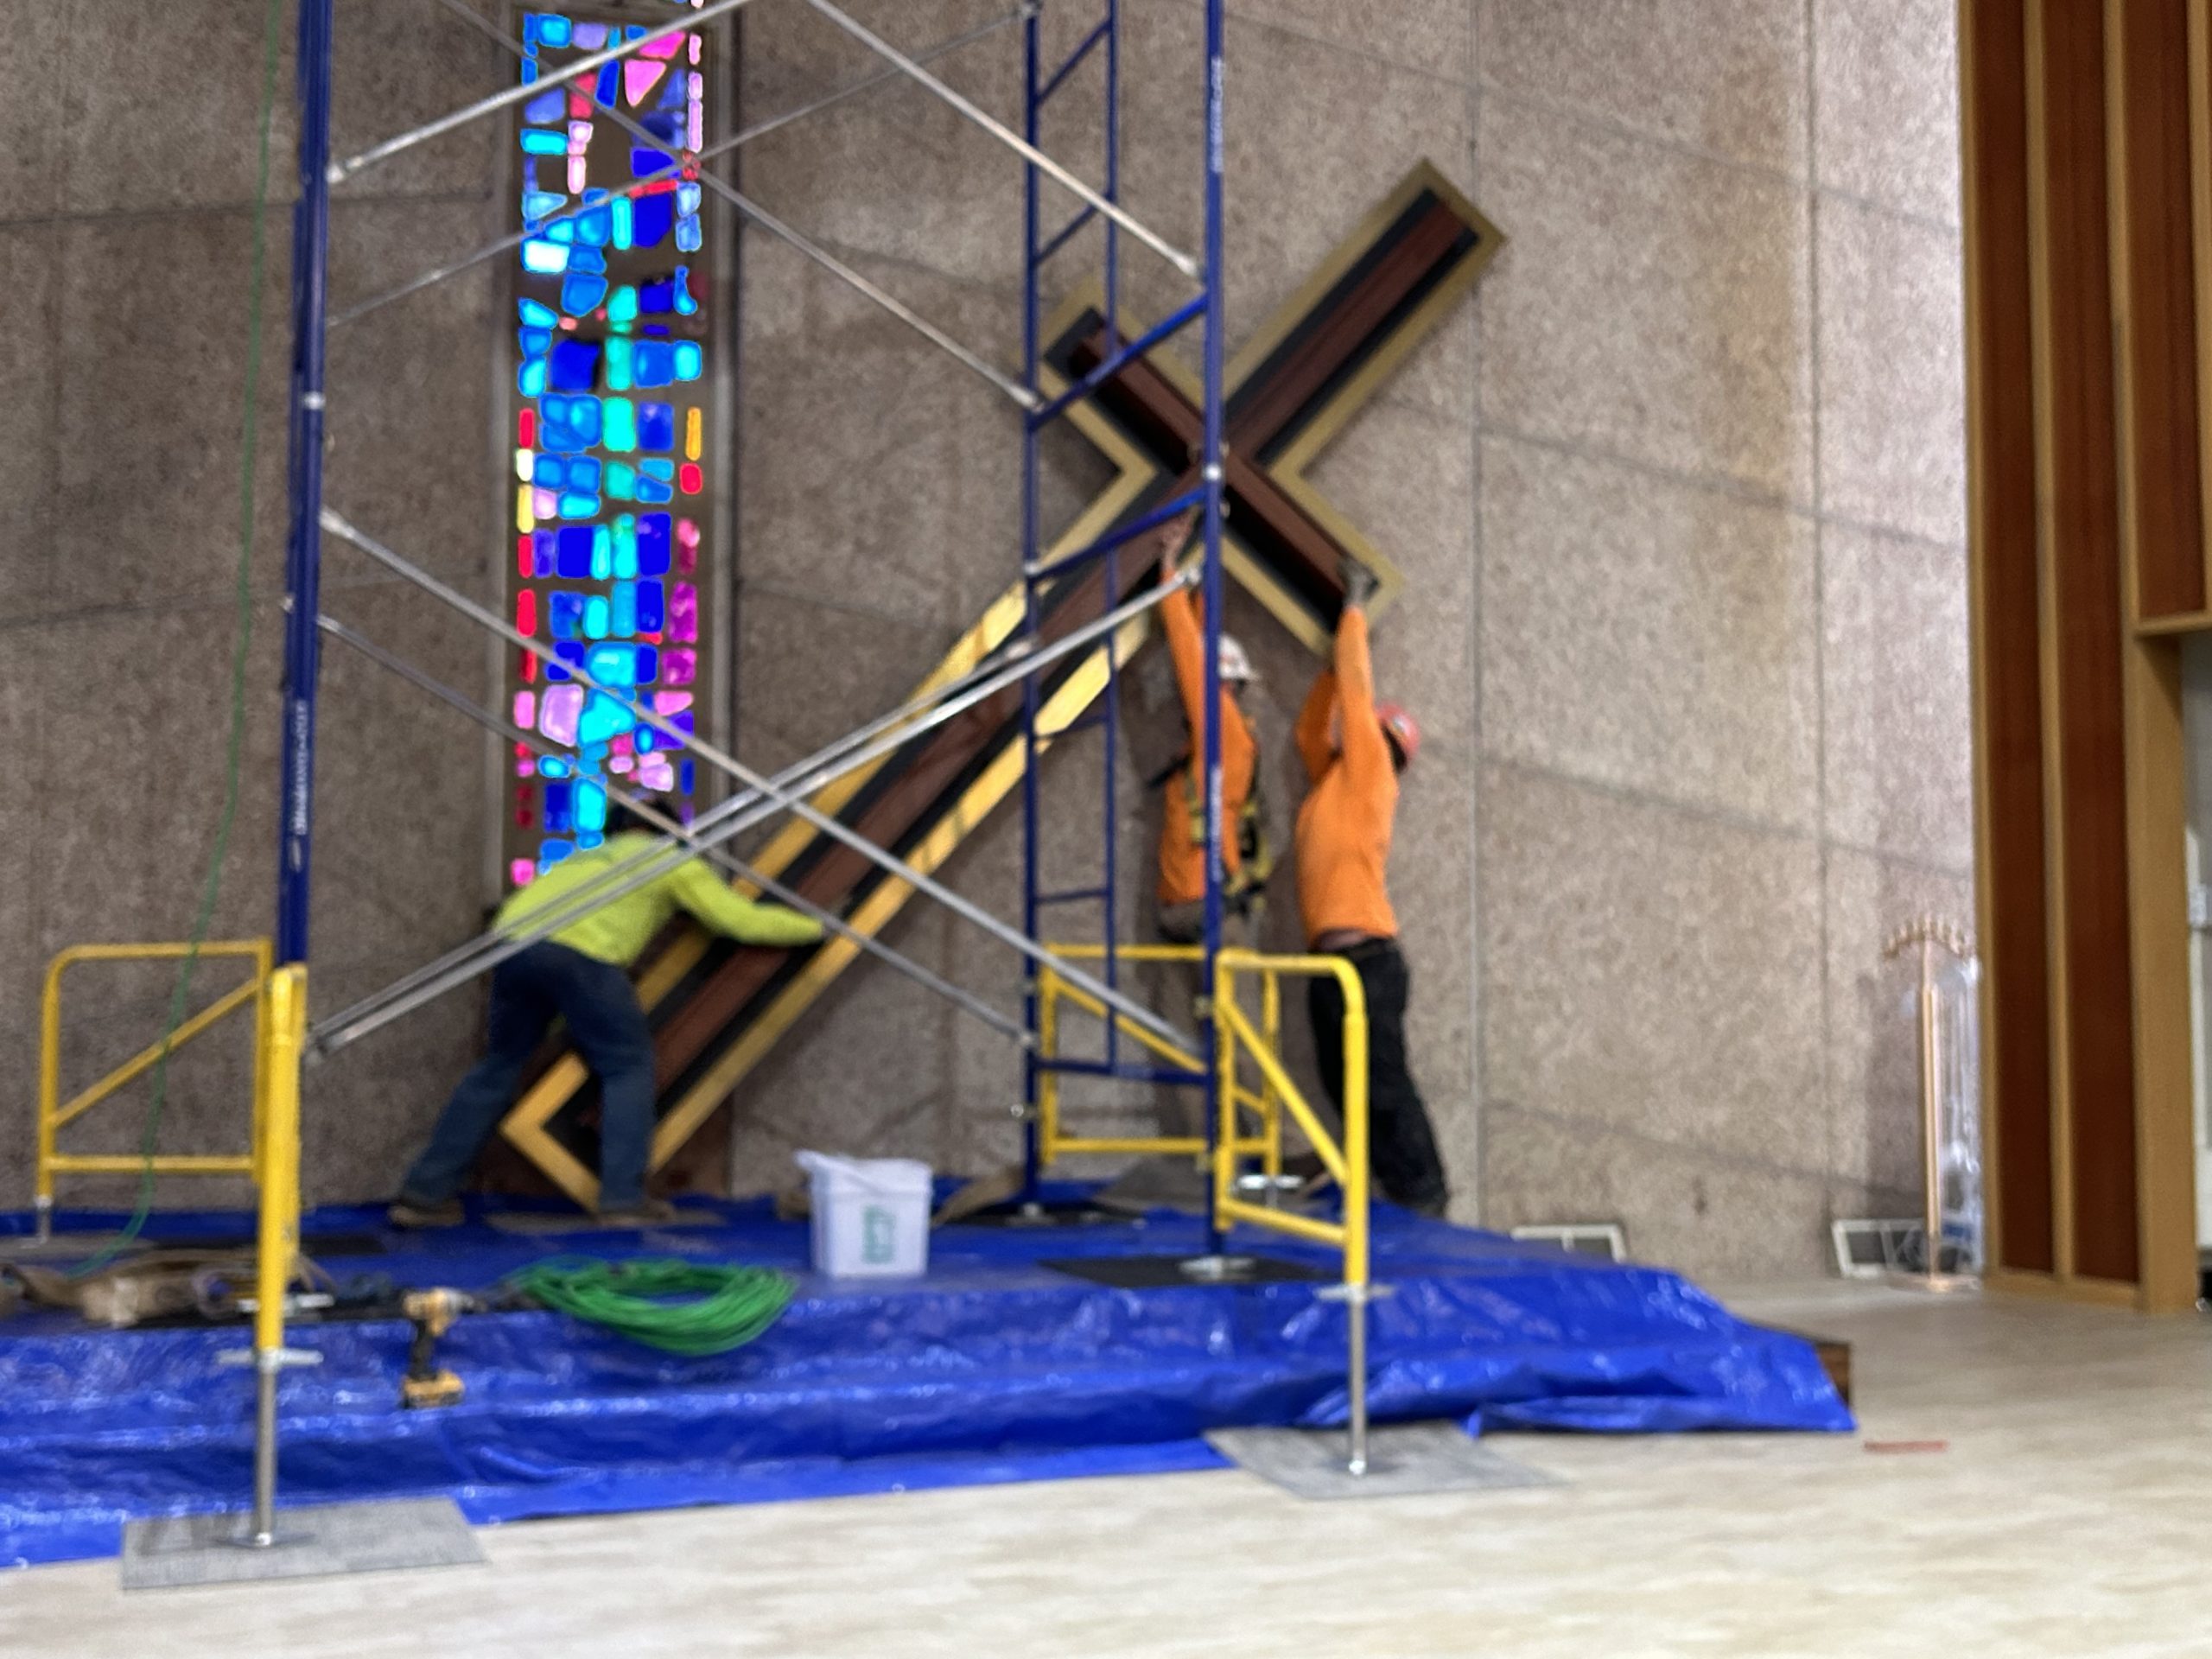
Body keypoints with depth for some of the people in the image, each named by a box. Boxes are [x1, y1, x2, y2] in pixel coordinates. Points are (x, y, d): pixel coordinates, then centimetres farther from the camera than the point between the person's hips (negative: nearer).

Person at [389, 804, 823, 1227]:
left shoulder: (586, 857, 40)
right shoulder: (670, 857, 24)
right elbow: (746, 921, 22)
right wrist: (815, 927, 35)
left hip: (513, 944, 6)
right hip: (578, 953, -6)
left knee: (501, 1065, 19)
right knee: (628, 1065, 9)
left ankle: (425, 1193, 19)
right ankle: (623, 1198, 1)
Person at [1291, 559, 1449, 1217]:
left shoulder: (1368, 775, 0)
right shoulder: (1333, 781, 20)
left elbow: (1356, 690, -1)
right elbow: (1310, 730, 34)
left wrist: (1354, 608, 8)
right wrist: (1336, 653, 31)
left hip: (1366, 958, -8)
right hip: (1331, 958, 9)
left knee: (1383, 1086, -9)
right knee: (1350, 1088, 7)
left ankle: (1423, 1199, -7)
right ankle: (1405, 1193, 10)